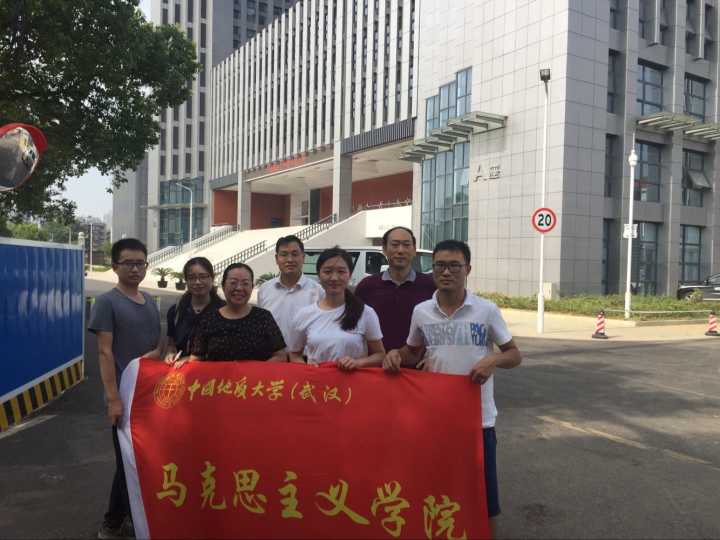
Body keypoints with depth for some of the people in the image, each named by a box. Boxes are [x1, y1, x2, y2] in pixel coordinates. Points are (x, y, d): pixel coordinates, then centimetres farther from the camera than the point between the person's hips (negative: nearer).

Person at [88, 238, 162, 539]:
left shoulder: (150, 301, 10)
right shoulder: (107, 302, -9)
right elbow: (105, 352, -14)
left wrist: (149, 356, -7)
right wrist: (113, 398, -19)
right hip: (125, 395, -7)